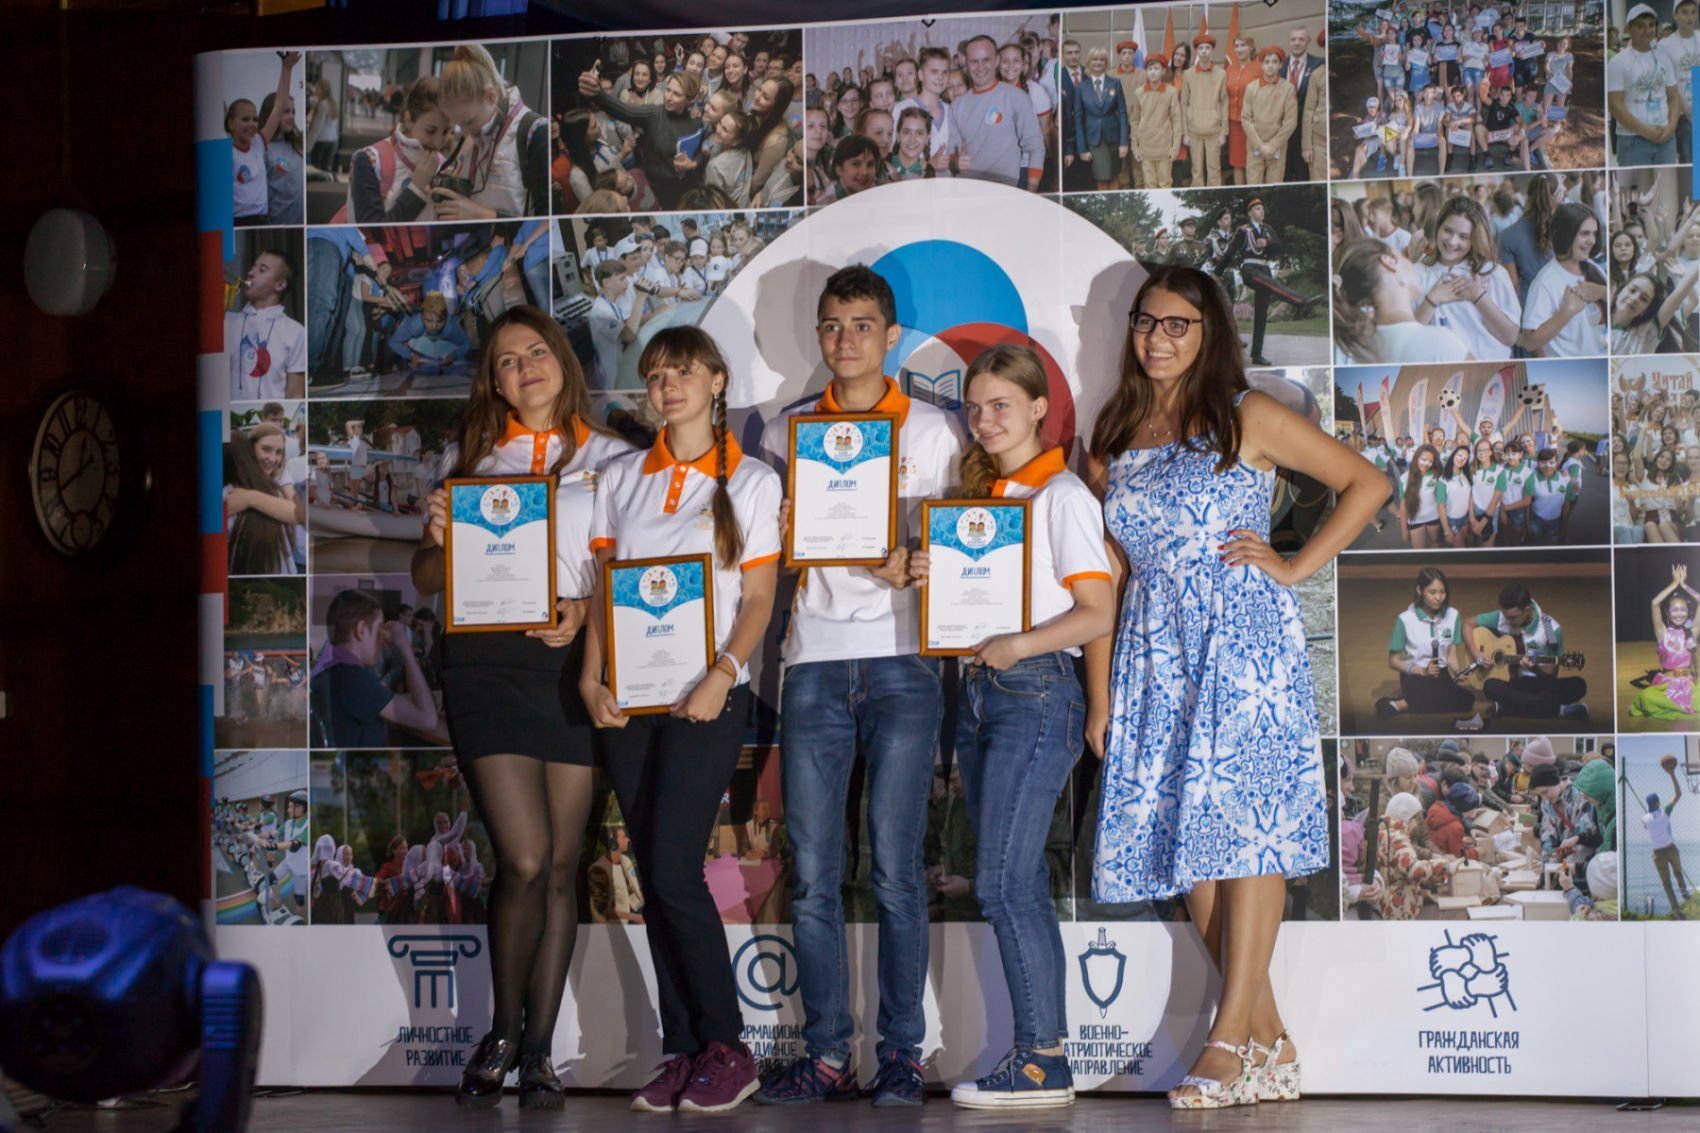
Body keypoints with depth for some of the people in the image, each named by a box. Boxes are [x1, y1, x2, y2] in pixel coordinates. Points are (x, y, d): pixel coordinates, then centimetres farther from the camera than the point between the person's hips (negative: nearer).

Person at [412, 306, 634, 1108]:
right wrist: (442, 538, -7)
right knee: (524, 859, -11)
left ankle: (537, 1050, 10)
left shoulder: (607, 457, 11)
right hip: (487, 659, 0)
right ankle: (502, 1033, 8)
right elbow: (427, 578, 15)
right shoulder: (469, 457, 13)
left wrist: (586, 609, -12)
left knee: (560, 865, 2)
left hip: (575, 660, 1)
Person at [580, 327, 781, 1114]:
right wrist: (592, 676, -3)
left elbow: (758, 599, -2)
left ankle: (726, 1049, -4)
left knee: (674, 870, -13)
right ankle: (681, 1050, 8)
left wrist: (720, 676, -17)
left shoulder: (751, 482, 3)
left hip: (705, 696, -4)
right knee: (653, 878, 3)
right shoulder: (621, 479, 14)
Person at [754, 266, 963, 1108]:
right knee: (811, 874, 0)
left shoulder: (933, 431, 9)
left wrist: (911, 566, -12)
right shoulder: (785, 432, 16)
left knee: (896, 870, -4)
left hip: (901, 663, -2)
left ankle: (901, 1054, 2)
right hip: (814, 661, 2)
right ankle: (825, 1054, 6)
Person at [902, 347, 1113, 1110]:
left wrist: (1021, 644, -25)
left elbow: (1099, 614, -13)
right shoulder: (978, 495, 17)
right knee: (1021, 885, 7)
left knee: (1003, 884, -12)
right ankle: (1043, 1055, 10)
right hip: (977, 692, 8)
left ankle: (1040, 1062, -8)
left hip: (1036, 692, -8)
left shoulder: (1061, 495, -6)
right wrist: (928, 576, 0)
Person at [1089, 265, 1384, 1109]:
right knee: (1185, 841, 0)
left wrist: (1295, 567, -5)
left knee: (1241, 825, -11)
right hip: (1155, 651, 5)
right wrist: (1100, 692, 11)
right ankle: (1271, 1046, 6)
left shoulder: (1248, 419, 3)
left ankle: (1228, 1042, -12)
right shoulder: (1115, 440, 16)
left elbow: (1366, 483, 3)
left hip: (1243, 636, -5)